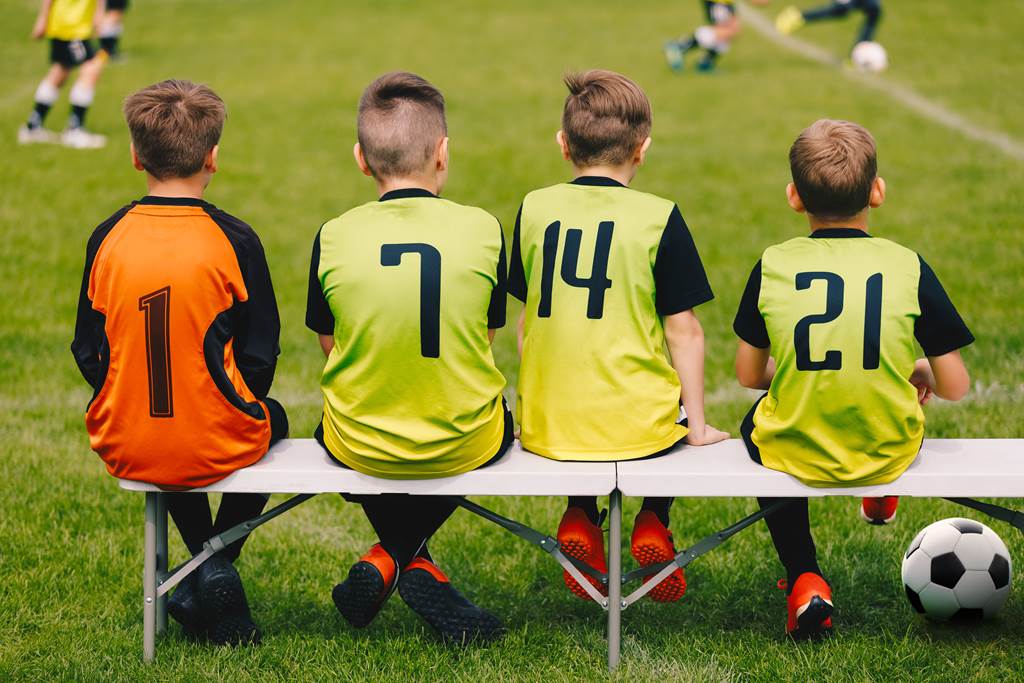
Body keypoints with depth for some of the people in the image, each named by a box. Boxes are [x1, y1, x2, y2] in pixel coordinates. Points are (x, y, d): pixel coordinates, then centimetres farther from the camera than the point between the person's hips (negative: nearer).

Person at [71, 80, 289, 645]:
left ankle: (205, 560, 27)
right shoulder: (233, 240, -12)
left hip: (123, 447, 3)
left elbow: (88, 353, 3)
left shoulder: (107, 239, -5)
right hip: (216, 449, -3)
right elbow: (259, 358, -5)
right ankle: (217, 567, 18)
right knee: (270, 419, 32)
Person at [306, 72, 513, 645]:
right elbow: (483, 342, 2)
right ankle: (411, 556, 18)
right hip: (465, 446, -1)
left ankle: (389, 560, 18)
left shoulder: (333, 238, -10)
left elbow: (331, 345, 3)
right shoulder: (482, 229, -9)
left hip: (360, 448, 1)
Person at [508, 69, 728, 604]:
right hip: (637, 426, -2)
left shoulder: (535, 209, 3)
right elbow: (683, 329, -3)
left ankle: (580, 518, 13)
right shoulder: (657, 218, -7)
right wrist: (697, 425, 7)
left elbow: (527, 319, 12)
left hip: (549, 425, 2)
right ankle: (652, 521, 10)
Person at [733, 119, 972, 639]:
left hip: (794, 456, -1)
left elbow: (749, 375, 3)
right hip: (890, 457, 1)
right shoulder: (908, 268, -8)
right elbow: (955, 387, -5)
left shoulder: (773, 266, -6)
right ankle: (880, 498, 55)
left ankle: (804, 581, 19)